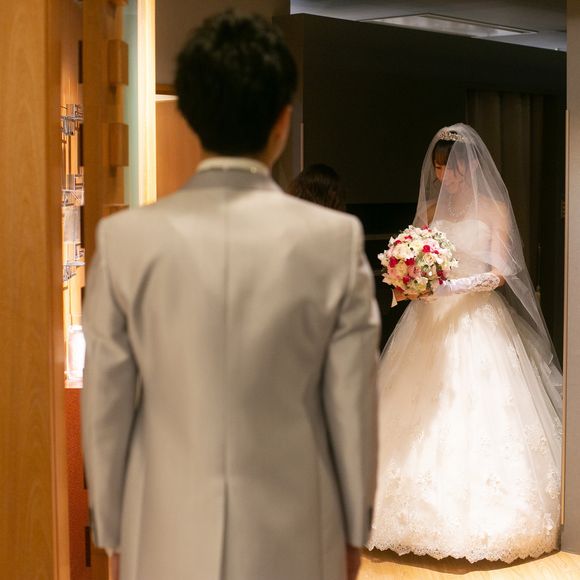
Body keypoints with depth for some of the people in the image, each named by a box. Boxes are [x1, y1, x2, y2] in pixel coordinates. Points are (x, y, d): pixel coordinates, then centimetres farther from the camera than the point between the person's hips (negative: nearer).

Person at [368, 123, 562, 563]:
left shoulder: (494, 209, 1)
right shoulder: (430, 209, 13)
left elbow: (499, 272, -6)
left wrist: (451, 287, -19)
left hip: (476, 321, -4)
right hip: (431, 322, 4)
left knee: (477, 416, -8)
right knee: (425, 418, -1)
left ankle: (480, 519, 0)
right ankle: (431, 515, 4)